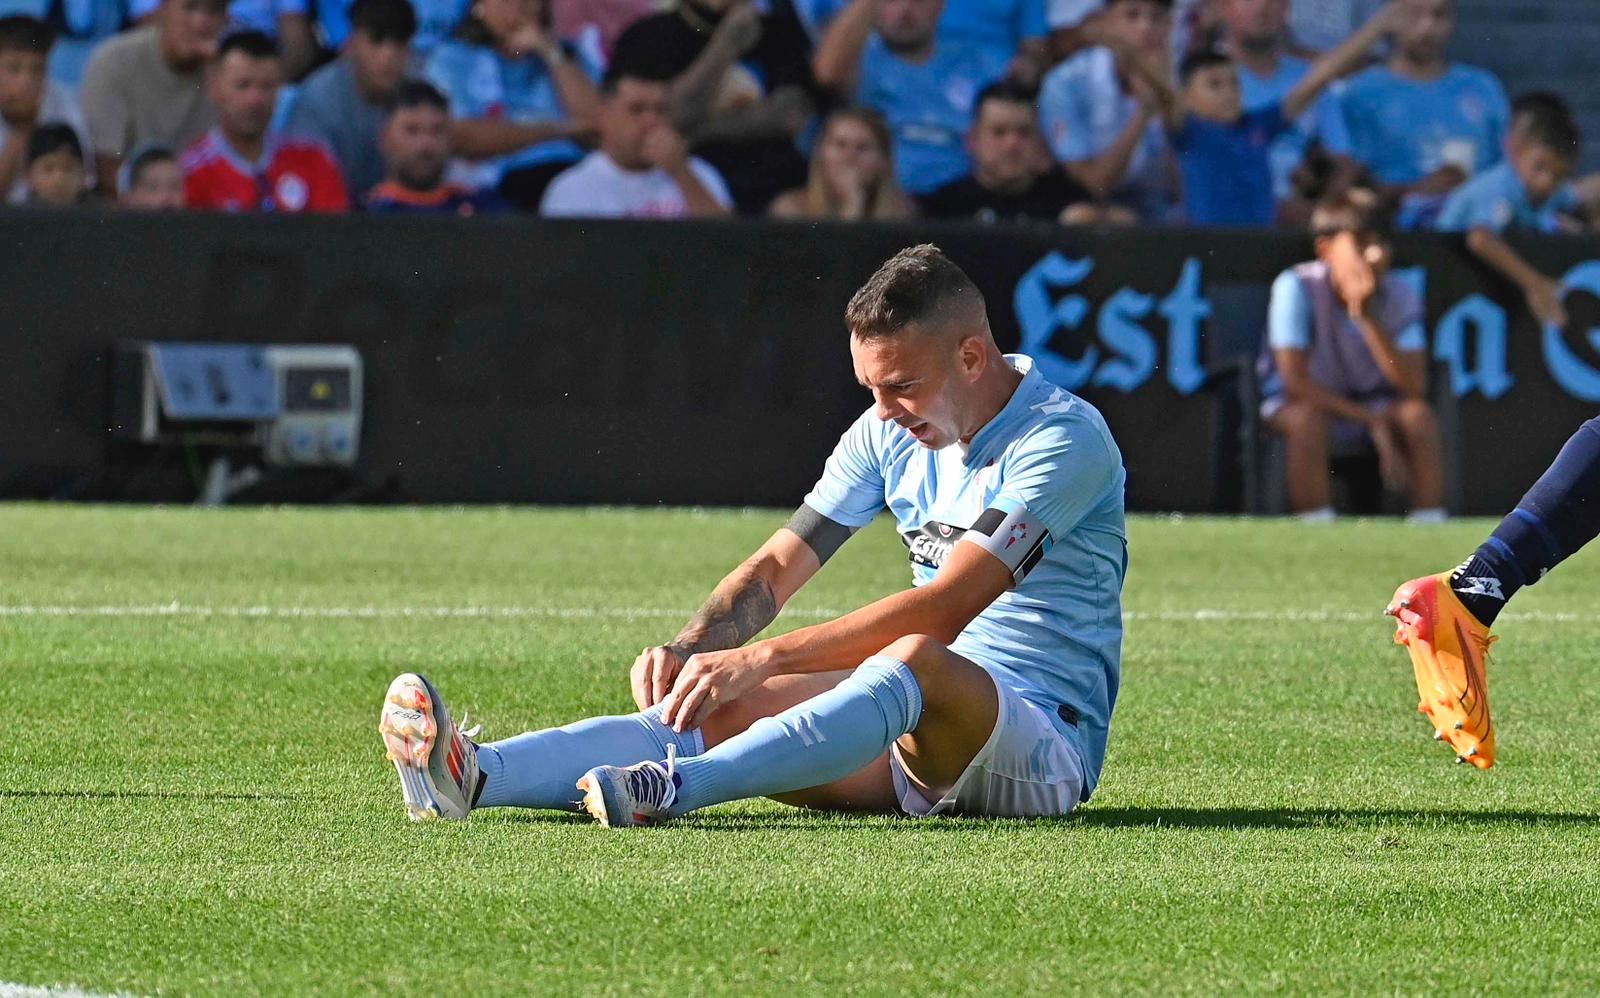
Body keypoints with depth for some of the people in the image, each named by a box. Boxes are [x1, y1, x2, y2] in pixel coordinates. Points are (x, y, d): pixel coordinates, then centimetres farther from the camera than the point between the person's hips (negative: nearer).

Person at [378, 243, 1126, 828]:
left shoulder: (1064, 439, -15)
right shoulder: (888, 434, 10)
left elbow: (947, 608, -25)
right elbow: (776, 569, 8)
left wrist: (763, 660, -30)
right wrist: (687, 649, -14)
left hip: (1049, 745, -6)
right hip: (919, 733, 6)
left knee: (917, 661, -38)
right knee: (725, 709, -19)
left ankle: (674, 789, -53)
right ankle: (475, 776, -40)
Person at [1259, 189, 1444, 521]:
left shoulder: (1399, 298, -10)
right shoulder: (1297, 288, -20)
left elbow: (1412, 386, -21)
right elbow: (1296, 381, -23)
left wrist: (1368, 318, -31)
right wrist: (1374, 423, -26)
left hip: (1372, 408, 3)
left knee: (1418, 414, -25)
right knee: (1306, 419, -36)